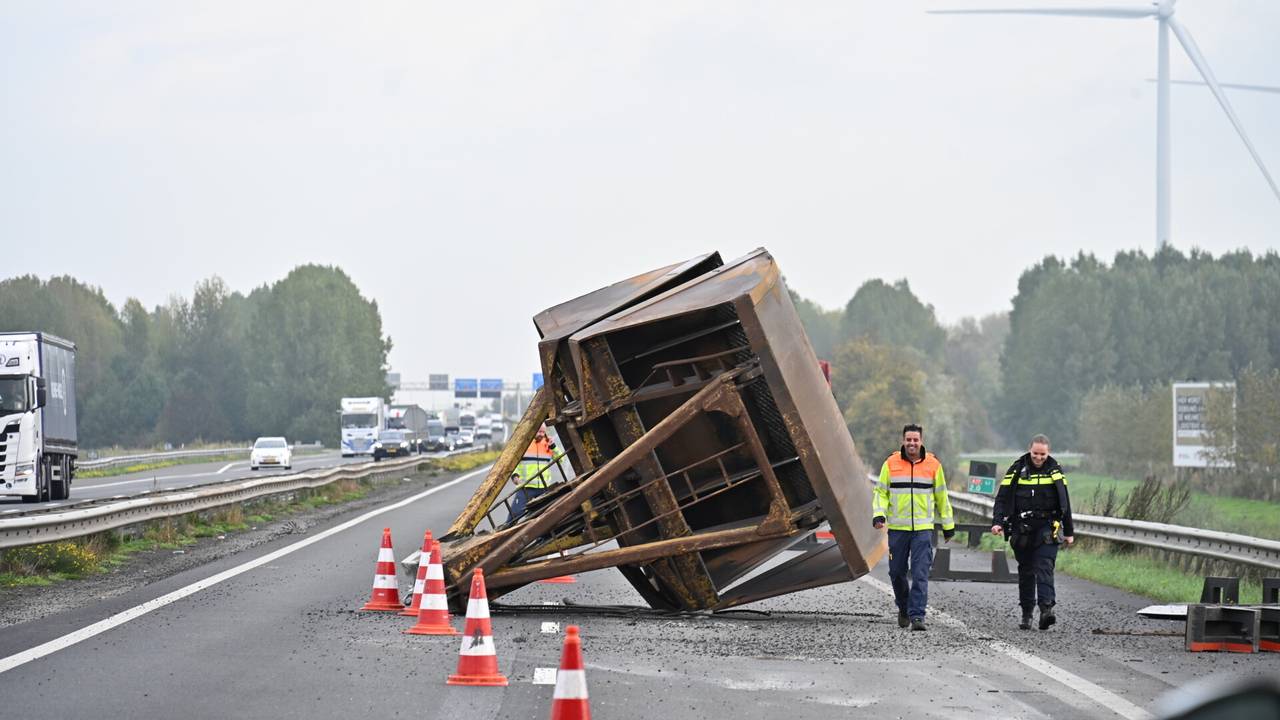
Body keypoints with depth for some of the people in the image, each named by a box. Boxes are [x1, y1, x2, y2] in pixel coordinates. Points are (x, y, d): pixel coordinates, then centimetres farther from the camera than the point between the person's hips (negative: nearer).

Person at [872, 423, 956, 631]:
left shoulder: (933, 465, 5)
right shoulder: (891, 464, 4)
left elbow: (941, 497, 13)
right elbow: (881, 491, 8)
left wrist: (948, 525, 17)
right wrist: (879, 514, -9)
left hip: (923, 528, -1)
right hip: (897, 528, 1)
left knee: (920, 573, -10)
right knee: (897, 572, 8)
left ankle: (917, 615, -11)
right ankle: (904, 608, 30)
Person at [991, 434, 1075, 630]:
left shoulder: (1055, 471, 5)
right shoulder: (1017, 470, 1)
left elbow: (1064, 502, 12)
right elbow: (1002, 498, 0)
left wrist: (1069, 531, 14)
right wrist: (998, 522, -14)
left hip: (1047, 528, -1)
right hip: (1022, 529, 1)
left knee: (1045, 568, -15)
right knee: (1025, 572, 7)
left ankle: (1046, 609, -26)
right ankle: (1026, 613, 15)